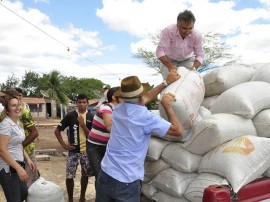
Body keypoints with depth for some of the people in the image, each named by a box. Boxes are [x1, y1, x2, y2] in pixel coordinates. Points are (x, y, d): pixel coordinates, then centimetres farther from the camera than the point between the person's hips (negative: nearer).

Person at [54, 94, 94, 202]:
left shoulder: (91, 117, -2)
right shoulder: (70, 115, -6)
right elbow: (57, 131, -1)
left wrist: (83, 124, -18)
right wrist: (64, 144, -6)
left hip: (87, 150, 2)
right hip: (73, 150, -2)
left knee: (85, 175, 14)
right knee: (69, 176, -2)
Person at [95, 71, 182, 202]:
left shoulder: (118, 109, 4)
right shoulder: (145, 117, -17)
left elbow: (145, 98, 19)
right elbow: (178, 131, -8)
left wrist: (166, 82, 25)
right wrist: (167, 105, 2)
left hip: (105, 175, 7)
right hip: (126, 183, -6)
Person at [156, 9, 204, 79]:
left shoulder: (197, 35, -23)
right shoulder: (168, 31, -30)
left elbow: (199, 55, -14)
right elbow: (160, 51, -29)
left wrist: (194, 67, -35)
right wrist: (170, 66, -41)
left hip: (187, 60, 2)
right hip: (169, 60, -1)